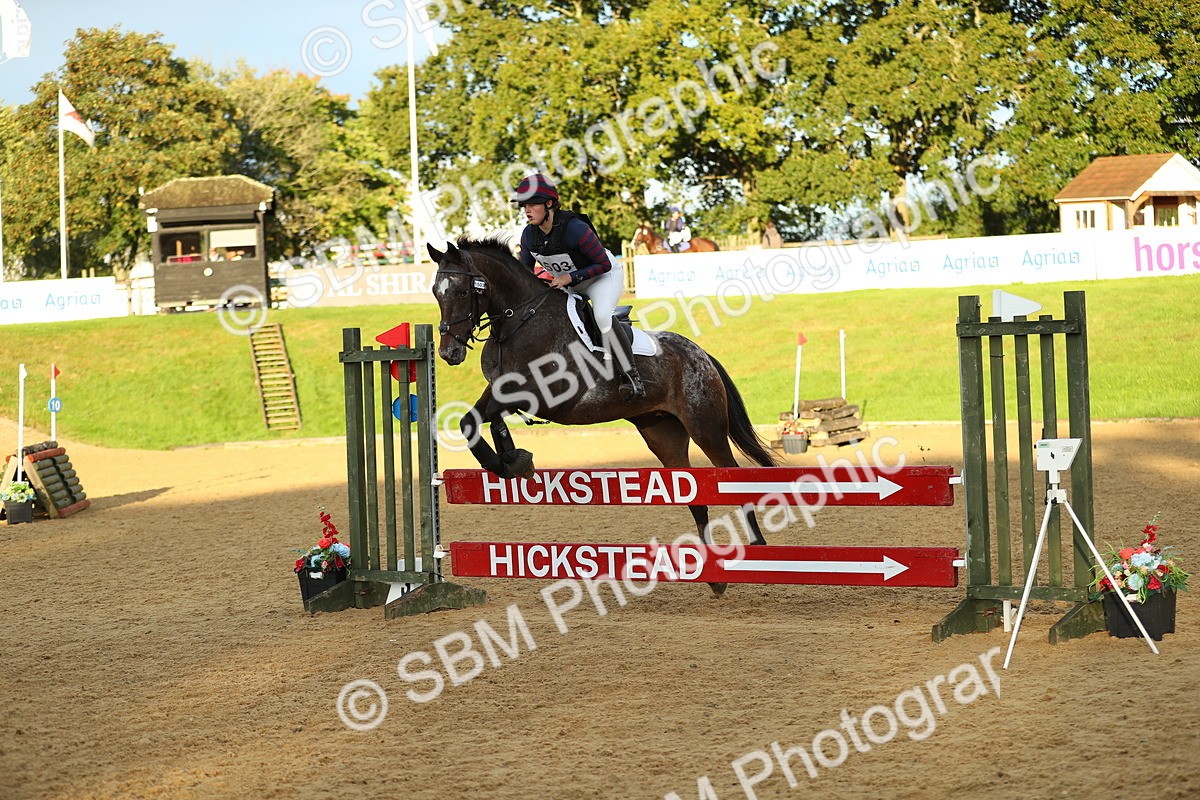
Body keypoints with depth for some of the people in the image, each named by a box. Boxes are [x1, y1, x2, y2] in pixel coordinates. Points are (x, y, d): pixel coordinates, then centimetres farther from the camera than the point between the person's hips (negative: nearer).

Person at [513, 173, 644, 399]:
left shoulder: (575, 228, -33)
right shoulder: (529, 235, -12)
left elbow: (604, 264, -26)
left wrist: (571, 277, -33)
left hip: (604, 277, -8)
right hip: (566, 285, 8)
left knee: (602, 315, -35)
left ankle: (632, 375, -25)